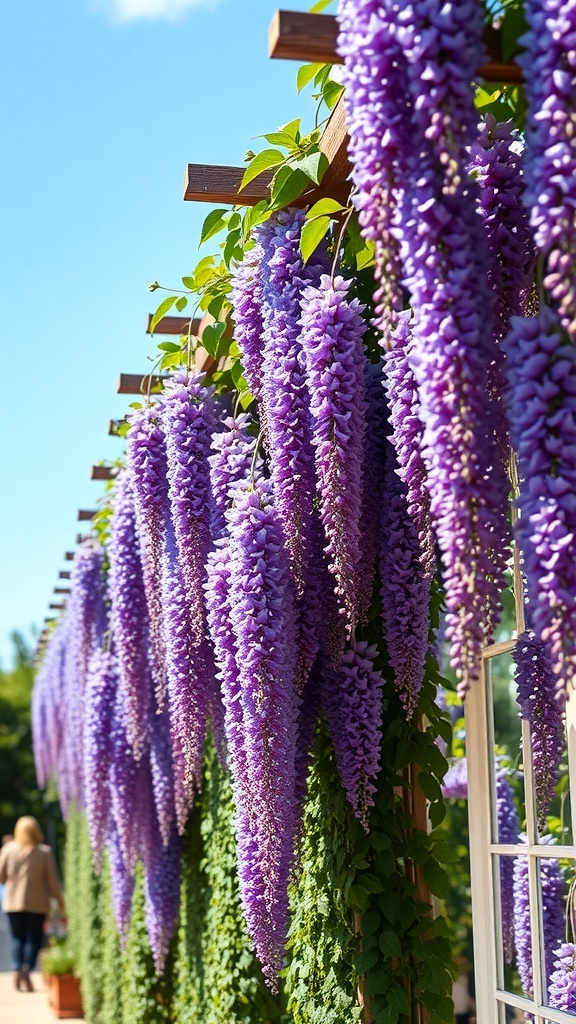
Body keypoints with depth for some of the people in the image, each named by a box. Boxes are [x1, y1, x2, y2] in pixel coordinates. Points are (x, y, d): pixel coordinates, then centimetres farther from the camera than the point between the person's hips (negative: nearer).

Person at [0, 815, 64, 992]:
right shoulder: (44, 852, -8)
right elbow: (52, 879, -6)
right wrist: (59, 899, 6)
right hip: (36, 903, -2)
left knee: (18, 938, 13)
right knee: (34, 938, 6)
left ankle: (17, 969, -5)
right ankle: (26, 970, -11)